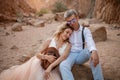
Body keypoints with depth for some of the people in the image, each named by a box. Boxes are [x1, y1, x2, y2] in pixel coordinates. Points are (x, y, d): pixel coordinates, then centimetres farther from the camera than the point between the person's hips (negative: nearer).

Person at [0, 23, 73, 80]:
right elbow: (38, 54, -4)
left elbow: (64, 56, -22)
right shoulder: (50, 41, -4)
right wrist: (46, 57, -26)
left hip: (53, 69, 1)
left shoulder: (68, 45, -4)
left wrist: (50, 67, -33)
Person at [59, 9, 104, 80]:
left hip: (81, 55, 0)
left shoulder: (85, 30, 3)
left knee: (91, 51, -32)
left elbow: (90, 41, -19)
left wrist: (94, 51, -41)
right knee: (63, 65, -35)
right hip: (70, 55, 0)